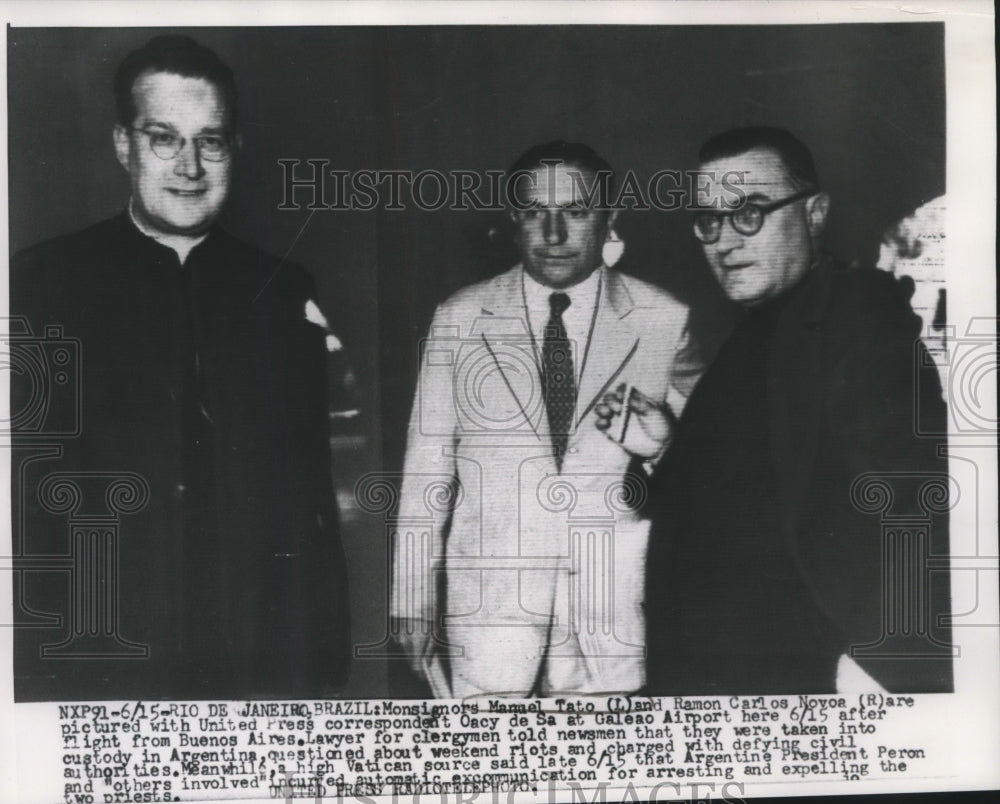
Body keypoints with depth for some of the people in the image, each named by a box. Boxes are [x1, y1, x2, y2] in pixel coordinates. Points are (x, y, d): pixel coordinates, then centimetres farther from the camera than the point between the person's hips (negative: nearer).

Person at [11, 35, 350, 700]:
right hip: (91, 662, -1)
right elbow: (17, 487, -1)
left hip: (263, 663, 2)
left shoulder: (285, 292, 7)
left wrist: (326, 665, 2)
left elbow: (313, 491, 6)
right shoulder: (45, 282, 1)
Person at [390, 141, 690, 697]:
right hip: (487, 607, 0)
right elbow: (427, 464, 5)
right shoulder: (459, 319, 6)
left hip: (616, 609, 0)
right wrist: (413, 604, 3)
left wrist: (663, 451, -12)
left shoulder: (667, 322, 4)